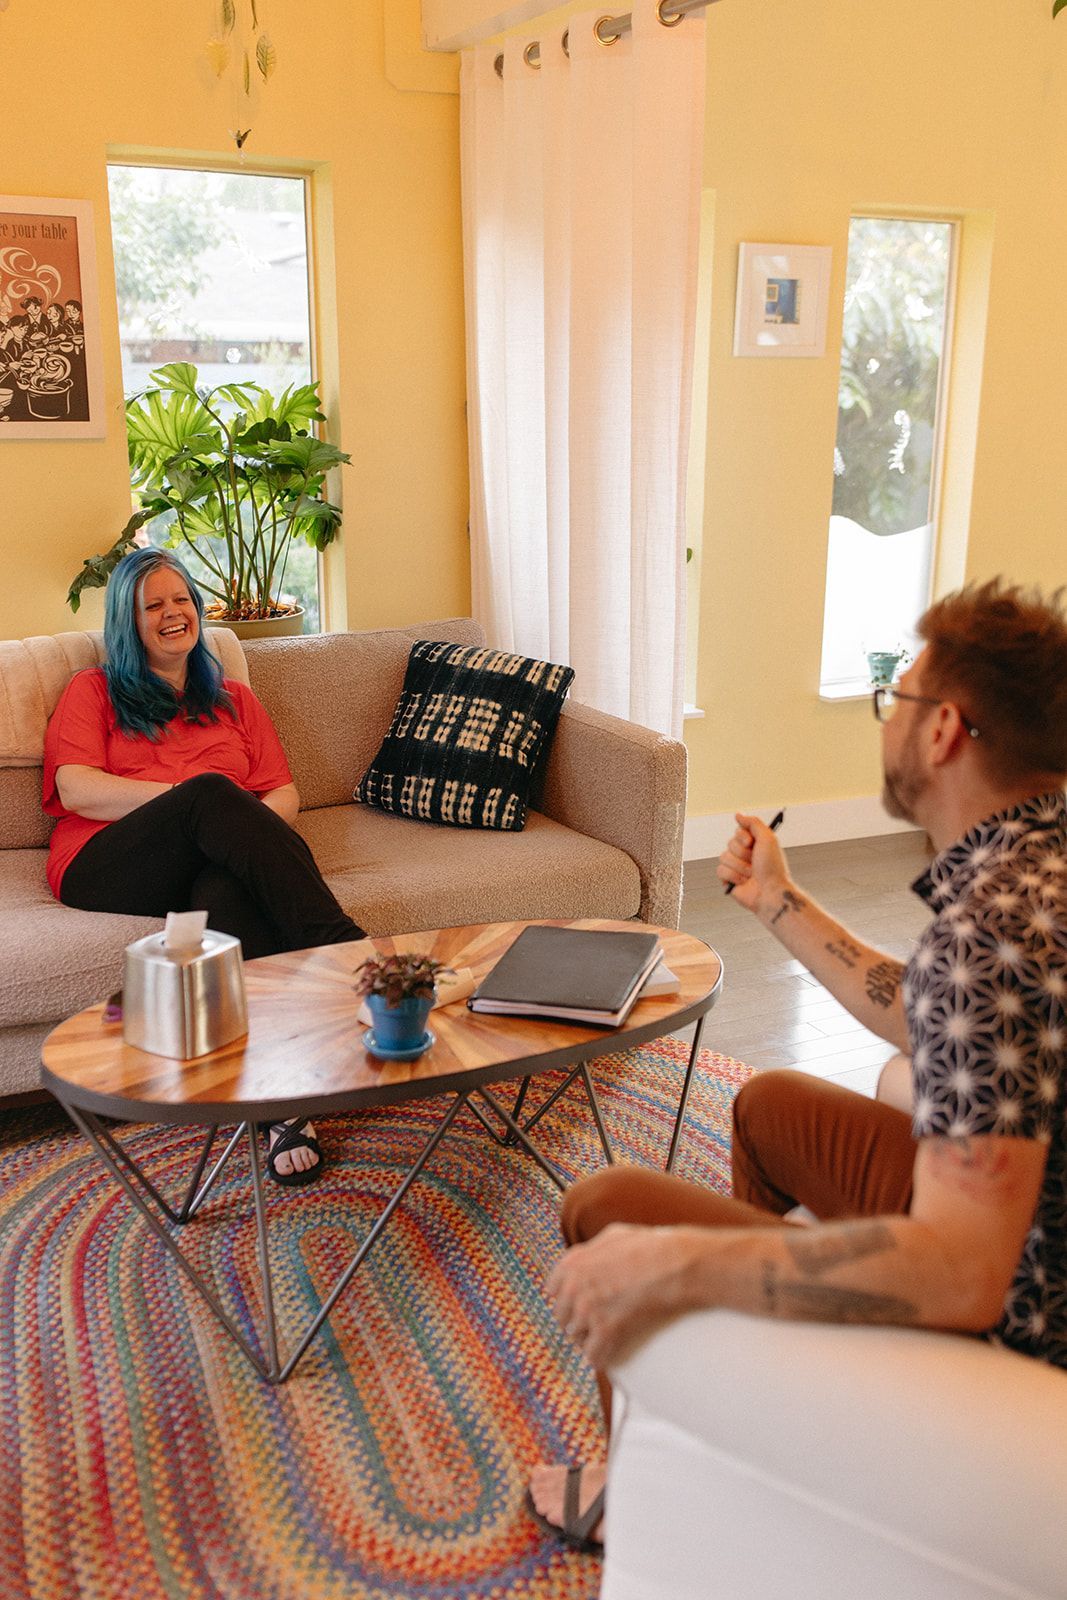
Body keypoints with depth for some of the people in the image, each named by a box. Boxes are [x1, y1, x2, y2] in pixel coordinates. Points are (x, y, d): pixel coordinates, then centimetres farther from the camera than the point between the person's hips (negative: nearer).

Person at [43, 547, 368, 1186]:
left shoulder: (233, 698, 29)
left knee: (227, 892, -38)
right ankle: (345, 948, -44)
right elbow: (76, 790, 2)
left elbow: (284, 794, 17)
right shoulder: (94, 691, 21)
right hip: (103, 866, -2)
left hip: (217, 861, 2)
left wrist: (248, 827, -8)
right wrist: (192, 798, -10)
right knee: (211, 794, -35)